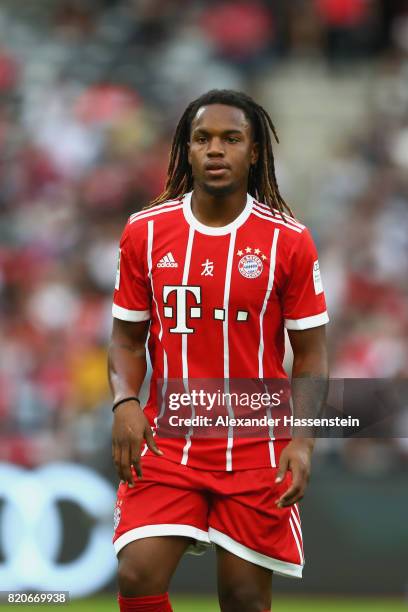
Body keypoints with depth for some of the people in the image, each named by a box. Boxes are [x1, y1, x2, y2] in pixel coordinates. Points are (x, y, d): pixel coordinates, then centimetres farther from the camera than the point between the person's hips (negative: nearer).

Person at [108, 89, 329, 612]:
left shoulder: (289, 240, -3)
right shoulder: (145, 231, 2)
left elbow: (310, 354, 1)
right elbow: (127, 337, 9)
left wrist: (303, 439, -13)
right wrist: (125, 403, -10)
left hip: (257, 450, -1)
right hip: (167, 444, 1)